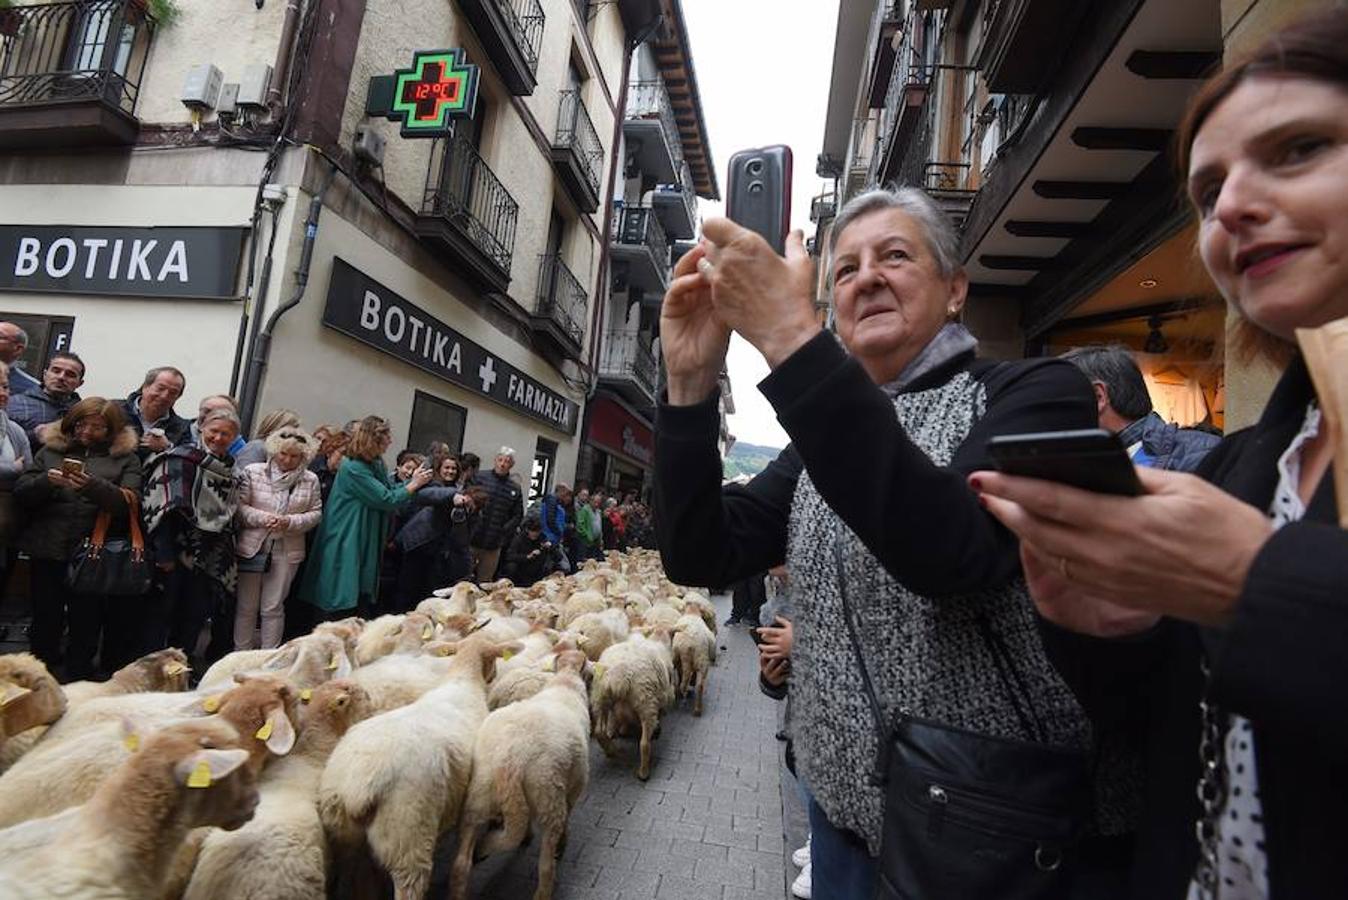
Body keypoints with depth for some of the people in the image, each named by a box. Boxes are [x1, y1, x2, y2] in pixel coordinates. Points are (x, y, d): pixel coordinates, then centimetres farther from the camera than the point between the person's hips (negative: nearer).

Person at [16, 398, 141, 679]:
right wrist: (46, 481, -13)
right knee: (45, 624, 11)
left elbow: (131, 502, -9)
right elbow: (20, 492, 8)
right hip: (47, 551, 3)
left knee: (86, 627, 3)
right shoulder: (51, 450, 12)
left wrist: (93, 485, -25)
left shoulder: (125, 457, 4)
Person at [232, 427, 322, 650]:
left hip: (287, 551, 0)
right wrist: (262, 517, -19)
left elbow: (316, 513, 2)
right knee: (246, 606, 11)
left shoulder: (310, 480, 1)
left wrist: (290, 521, -14)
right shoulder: (253, 472, -1)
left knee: (273, 608, 8)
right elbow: (239, 506, -4)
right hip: (251, 548, 0)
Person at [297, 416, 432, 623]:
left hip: (366, 545, 8)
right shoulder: (353, 468, -18)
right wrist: (414, 484, -7)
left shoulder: (376, 464, 8)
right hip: (345, 547, -8)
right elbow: (387, 500, -17)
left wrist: (414, 480, 0)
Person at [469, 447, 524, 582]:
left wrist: (504, 530, -4)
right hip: (472, 540, -2)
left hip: (493, 545, 2)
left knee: (485, 582, 12)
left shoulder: (515, 488, 7)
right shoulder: (480, 478, 0)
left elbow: (518, 515, 10)